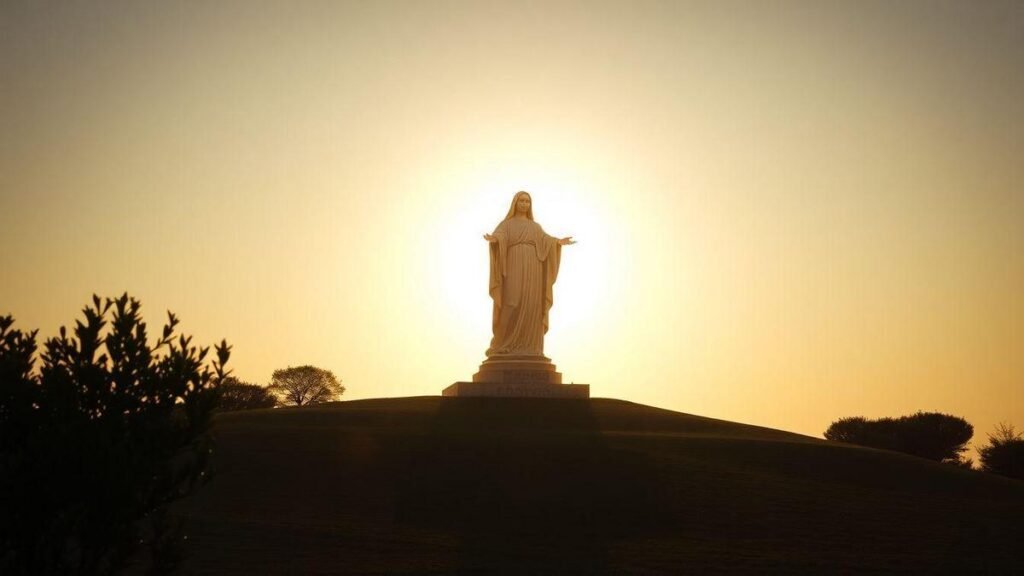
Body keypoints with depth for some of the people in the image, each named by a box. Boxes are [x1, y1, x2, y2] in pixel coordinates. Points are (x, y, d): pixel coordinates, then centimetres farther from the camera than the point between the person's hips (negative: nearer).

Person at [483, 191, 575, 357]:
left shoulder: (536, 227, 22)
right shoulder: (505, 225, 13)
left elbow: (546, 241, 4)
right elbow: (498, 237, -9)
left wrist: (559, 242, -16)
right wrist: (493, 239, -33)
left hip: (532, 270, 3)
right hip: (513, 268, -3)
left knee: (530, 307, -7)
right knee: (511, 305, -15)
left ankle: (527, 349, -6)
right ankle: (503, 347, -10)